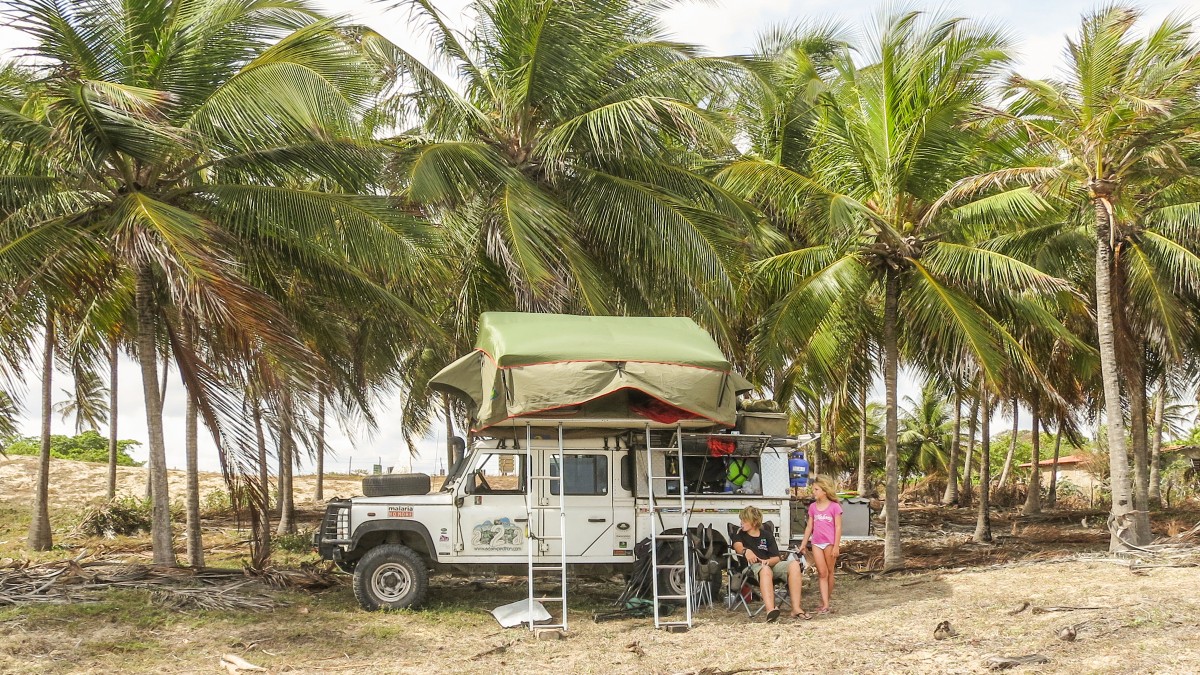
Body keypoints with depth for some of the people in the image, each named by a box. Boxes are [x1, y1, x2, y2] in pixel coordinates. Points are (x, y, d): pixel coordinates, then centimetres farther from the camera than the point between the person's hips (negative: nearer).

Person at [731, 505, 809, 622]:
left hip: (771, 564, 3)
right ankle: (770, 610, -62)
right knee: (765, 570, -40)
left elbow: (776, 558, 9)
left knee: (794, 564, -26)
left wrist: (768, 561, -15)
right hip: (754, 566, -3)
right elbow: (738, 546, -7)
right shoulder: (740, 534, 17)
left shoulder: (767, 536, 20)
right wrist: (746, 551, -31)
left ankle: (796, 608, -34)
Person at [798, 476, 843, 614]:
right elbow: (809, 527, 14)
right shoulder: (813, 507, 9)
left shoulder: (834, 506, -5)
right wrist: (803, 544, 14)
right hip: (816, 543, 4)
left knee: (829, 572, 7)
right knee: (822, 573, -2)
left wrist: (836, 546, -11)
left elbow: (838, 527, -6)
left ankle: (826, 602, 18)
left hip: (830, 543, -4)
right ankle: (825, 604, -7)